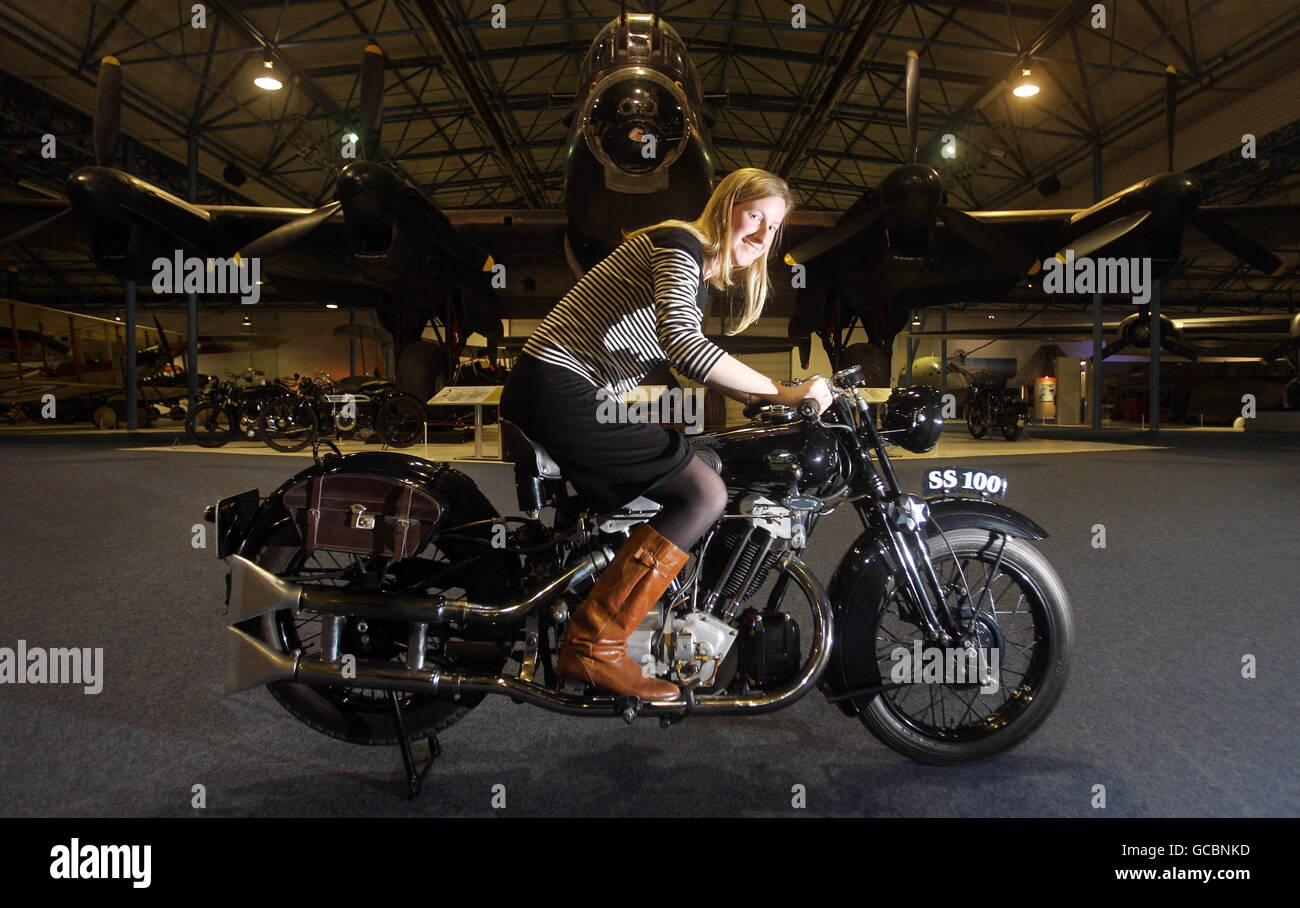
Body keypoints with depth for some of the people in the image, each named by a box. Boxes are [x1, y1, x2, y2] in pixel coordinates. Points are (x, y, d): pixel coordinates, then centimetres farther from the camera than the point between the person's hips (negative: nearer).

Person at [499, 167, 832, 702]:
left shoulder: (698, 277, 21)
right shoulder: (681, 246, -9)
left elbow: (693, 367, 27)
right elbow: (681, 343, -27)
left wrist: (765, 402, 20)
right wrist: (782, 392, -23)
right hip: (559, 392, -11)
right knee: (705, 492, -15)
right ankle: (595, 646, -14)